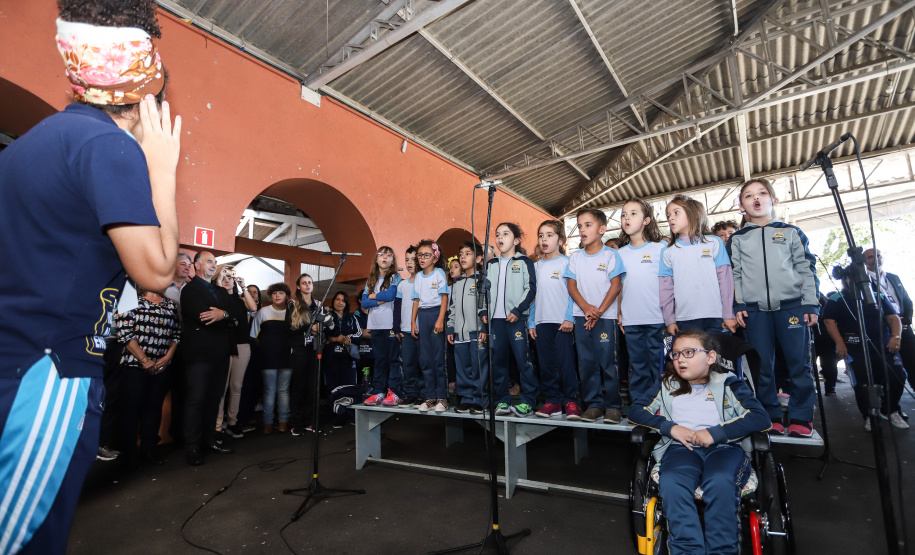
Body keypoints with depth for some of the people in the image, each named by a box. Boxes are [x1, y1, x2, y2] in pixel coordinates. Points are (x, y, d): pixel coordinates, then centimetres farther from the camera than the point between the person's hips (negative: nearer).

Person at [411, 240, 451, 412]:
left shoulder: (439, 273, -2)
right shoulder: (418, 276, 14)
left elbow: (444, 298, -7)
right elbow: (416, 300, 15)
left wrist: (440, 320, -15)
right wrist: (413, 321, 9)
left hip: (436, 313, -5)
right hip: (422, 315, 5)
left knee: (438, 357, -3)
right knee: (425, 358, 6)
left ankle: (442, 397, 6)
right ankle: (430, 396, 14)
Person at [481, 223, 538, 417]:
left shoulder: (524, 262, 2)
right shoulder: (490, 264, 16)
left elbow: (531, 288, -5)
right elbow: (485, 289, 19)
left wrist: (517, 310, -14)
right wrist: (483, 311, 8)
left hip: (517, 318, -5)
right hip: (495, 319, 5)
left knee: (523, 359, -4)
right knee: (498, 360, 8)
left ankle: (528, 401, 7)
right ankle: (502, 400, 19)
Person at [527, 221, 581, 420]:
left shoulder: (566, 263, 0)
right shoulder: (536, 266, 13)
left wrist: (569, 318, -12)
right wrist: (531, 322, 10)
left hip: (562, 321, -4)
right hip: (541, 322, 5)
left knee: (565, 361, -3)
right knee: (546, 363, 7)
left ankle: (571, 401, 9)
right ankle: (552, 401, 17)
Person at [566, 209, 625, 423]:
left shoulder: (610, 255, 0)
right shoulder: (575, 258, 9)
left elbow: (615, 286, -4)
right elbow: (572, 285, 5)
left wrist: (599, 311, -11)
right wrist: (586, 307, -10)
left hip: (605, 316, -3)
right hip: (581, 316, 4)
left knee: (607, 361, -2)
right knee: (586, 362, 6)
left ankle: (613, 406, 11)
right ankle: (593, 404, 16)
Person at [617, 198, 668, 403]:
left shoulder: (659, 248, 0)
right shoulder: (621, 253, 9)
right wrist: (619, 314, 3)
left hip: (656, 319, -3)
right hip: (630, 321, 3)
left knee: (658, 364, 4)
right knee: (638, 365, 11)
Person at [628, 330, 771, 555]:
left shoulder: (728, 383, 12)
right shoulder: (667, 385, 18)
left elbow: (761, 418, -2)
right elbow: (635, 412, 12)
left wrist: (717, 432, -13)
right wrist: (670, 427, -4)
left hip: (725, 446, -1)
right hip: (681, 447, 1)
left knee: (720, 483, -34)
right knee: (671, 483, -31)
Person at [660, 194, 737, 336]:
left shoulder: (714, 243, 6)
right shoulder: (667, 252, 9)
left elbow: (725, 280, 2)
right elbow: (666, 287, 7)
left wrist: (729, 315, -2)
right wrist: (669, 320, 3)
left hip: (716, 319, -1)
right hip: (685, 320, 1)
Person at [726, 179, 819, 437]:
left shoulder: (791, 232, 11)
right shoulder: (737, 239, 12)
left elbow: (807, 269, 8)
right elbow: (734, 274, 9)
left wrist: (811, 304, 1)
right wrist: (738, 305, 1)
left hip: (791, 305, 0)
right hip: (755, 309, 1)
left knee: (799, 363, -1)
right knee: (762, 366, 4)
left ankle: (800, 417, 11)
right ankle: (771, 416, 14)